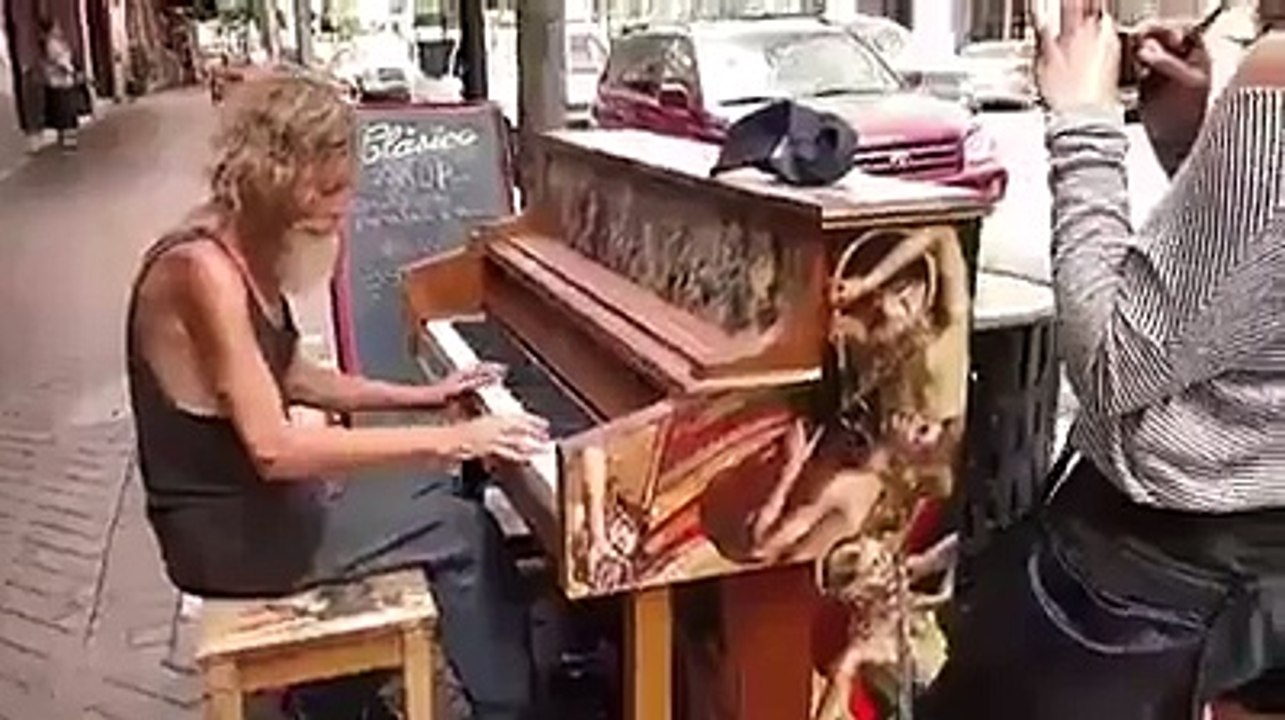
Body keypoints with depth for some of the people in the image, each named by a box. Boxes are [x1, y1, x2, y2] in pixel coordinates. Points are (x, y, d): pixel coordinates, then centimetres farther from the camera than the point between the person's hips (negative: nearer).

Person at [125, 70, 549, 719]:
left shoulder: (247, 251, 3)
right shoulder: (203, 270, -27)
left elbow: (288, 379, 14)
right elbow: (274, 449, -32)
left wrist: (422, 395, 8)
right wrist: (449, 440, -31)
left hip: (247, 493, 9)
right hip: (225, 528, -9)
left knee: (444, 491, 20)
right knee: (466, 529, -3)